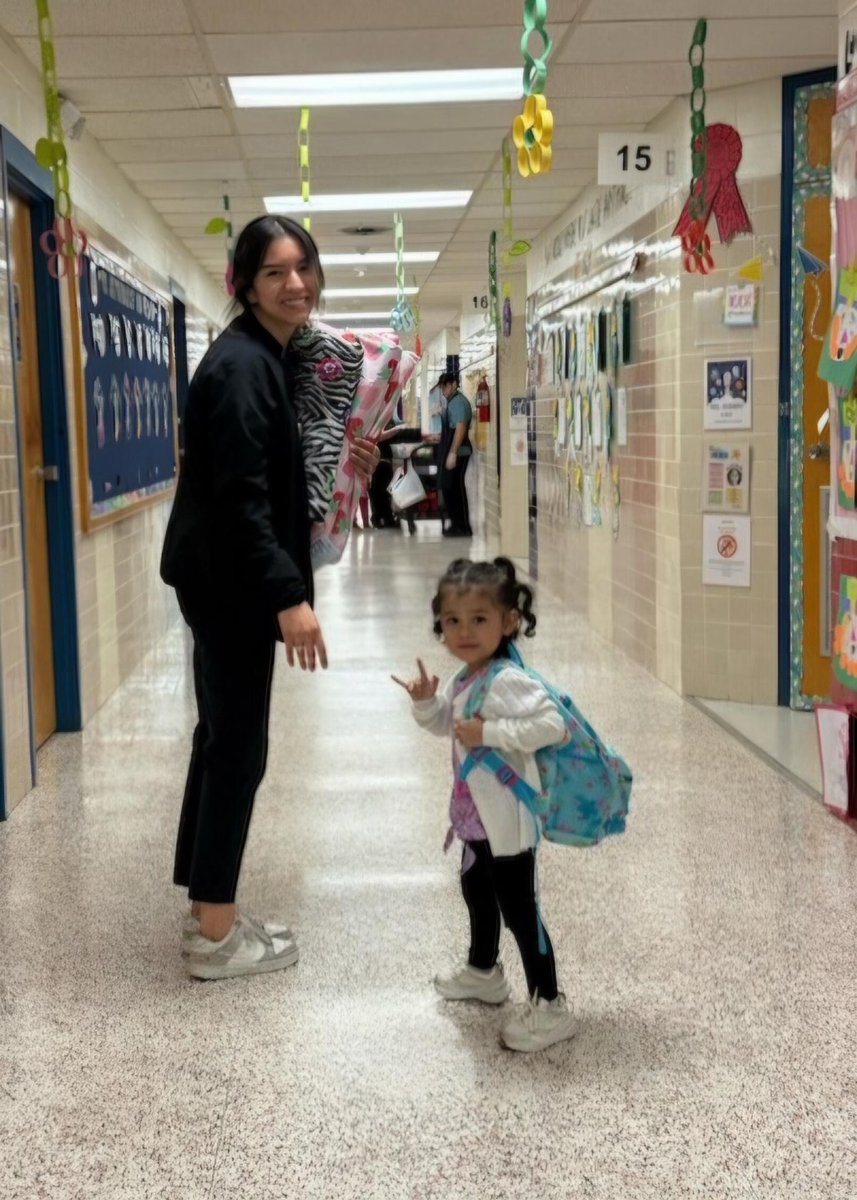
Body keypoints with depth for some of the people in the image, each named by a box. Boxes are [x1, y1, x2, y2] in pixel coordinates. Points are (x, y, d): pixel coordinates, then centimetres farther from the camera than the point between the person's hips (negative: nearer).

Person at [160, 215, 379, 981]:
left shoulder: (271, 358, 13)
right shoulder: (242, 365, -18)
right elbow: (239, 496, -24)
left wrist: (339, 473, 9)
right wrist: (289, 596, -27)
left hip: (224, 580, 10)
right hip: (230, 581, -10)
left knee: (222, 738, 14)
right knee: (239, 745, -3)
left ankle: (207, 912, 25)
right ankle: (216, 935, 7)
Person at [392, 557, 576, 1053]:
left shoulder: (507, 681, -25)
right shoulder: (465, 680, 4)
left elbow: (551, 723, -34)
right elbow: (445, 723, 20)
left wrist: (489, 733, -32)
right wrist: (426, 701, 0)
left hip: (508, 823, -10)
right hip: (477, 820, 10)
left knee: (519, 909, -3)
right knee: (477, 893, 27)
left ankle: (549, 1005, 7)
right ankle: (483, 972, 49)